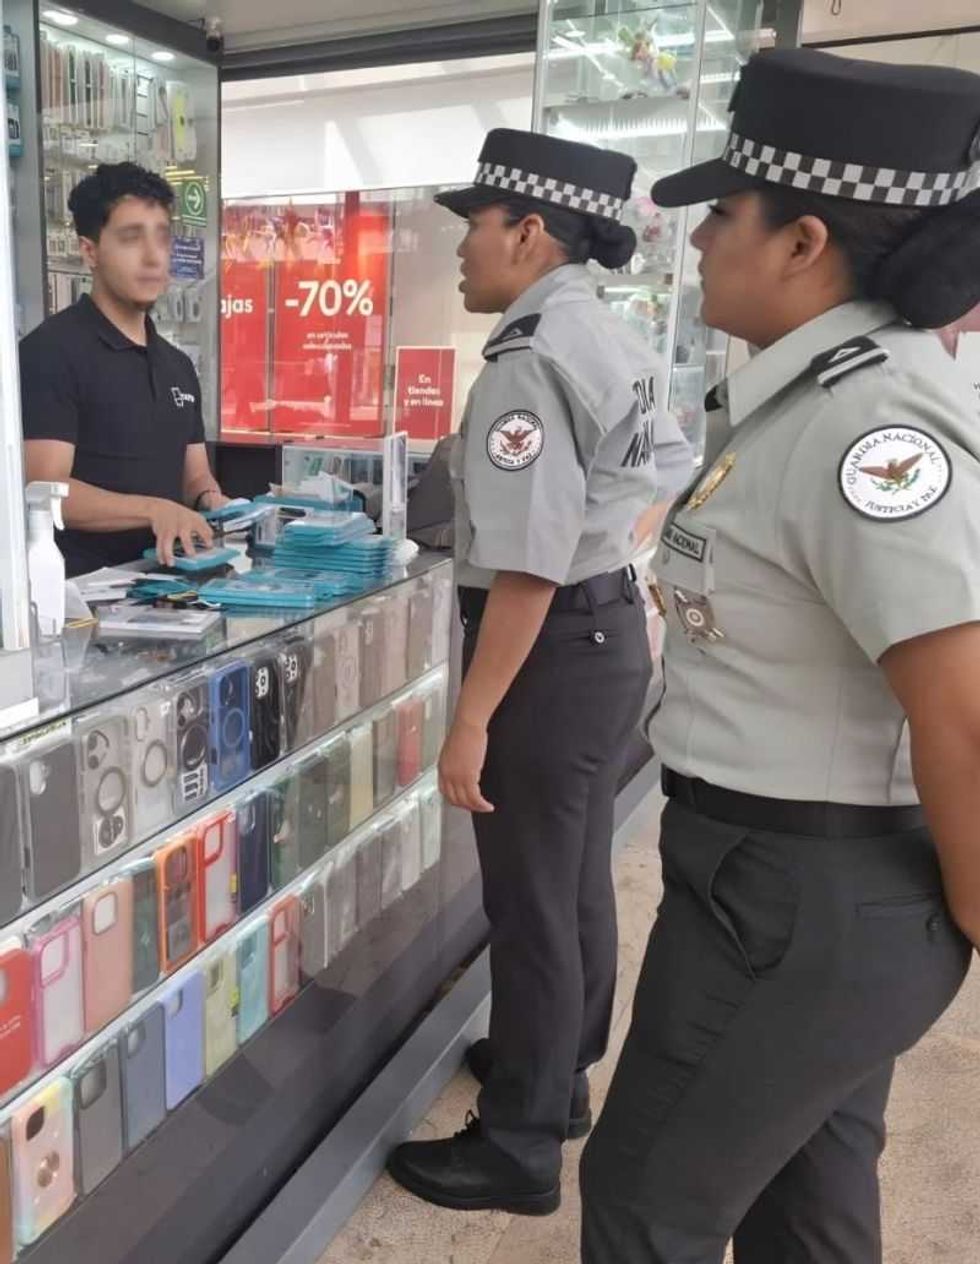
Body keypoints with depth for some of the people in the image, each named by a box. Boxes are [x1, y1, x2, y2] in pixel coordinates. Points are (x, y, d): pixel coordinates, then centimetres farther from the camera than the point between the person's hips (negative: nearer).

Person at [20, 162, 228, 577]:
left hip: (161, 577, 6)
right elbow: (45, 491, -14)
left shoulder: (178, 366, 16)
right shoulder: (50, 350, -7)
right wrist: (154, 510, -25)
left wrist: (209, 500, -4)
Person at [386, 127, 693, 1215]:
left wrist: (472, 719, -22)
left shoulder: (528, 361, -21)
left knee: (529, 902, 4)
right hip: (614, 631, 10)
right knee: (575, 880, 22)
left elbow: (530, 566, -26)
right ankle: (559, 1070, 43)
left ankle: (518, 1148, 23)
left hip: (551, 649, -10)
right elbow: (669, 477, 18)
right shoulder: (614, 343, 9)